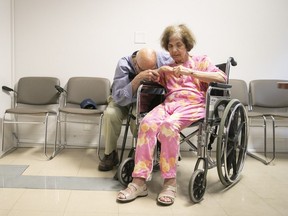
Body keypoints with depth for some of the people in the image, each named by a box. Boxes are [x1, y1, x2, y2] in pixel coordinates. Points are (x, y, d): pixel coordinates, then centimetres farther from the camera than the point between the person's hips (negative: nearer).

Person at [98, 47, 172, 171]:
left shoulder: (165, 58, -21)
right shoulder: (124, 65, -27)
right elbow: (119, 99, -36)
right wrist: (139, 78, -46)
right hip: (126, 101, 0)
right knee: (111, 114, -31)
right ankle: (110, 155, -9)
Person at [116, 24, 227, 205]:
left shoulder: (201, 61, 21)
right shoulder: (168, 68, 32)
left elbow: (222, 77, 3)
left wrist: (191, 72, -5)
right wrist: (160, 71, 5)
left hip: (193, 104, -3)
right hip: (169, 102, 3)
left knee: (169, 125, -37)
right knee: (147, 123, -31)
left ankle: (170, 182, -31)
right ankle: (139, 182, -34)